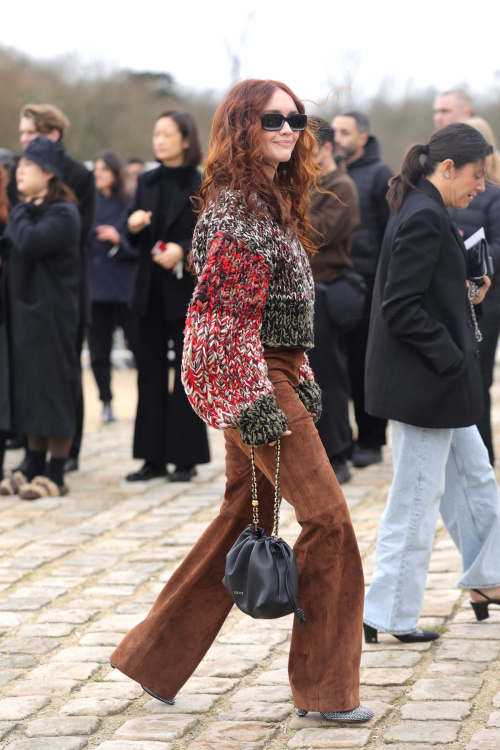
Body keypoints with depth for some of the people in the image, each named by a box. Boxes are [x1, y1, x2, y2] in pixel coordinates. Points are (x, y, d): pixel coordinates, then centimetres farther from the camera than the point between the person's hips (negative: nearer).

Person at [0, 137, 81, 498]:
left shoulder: (63, 214, -12)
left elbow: (30, 243, -26)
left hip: (52, 315, -8)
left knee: (53, 388, -4)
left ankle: (56, 475, 1)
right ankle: (34, 468, 18)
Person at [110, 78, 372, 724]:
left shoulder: (273, 200, 16)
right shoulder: (239, 205, -15)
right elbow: (227, 313, -20)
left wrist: (300, 380, 20)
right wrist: (258, 403, -22)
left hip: (273, 373, 10)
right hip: (250, 378, -10)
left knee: (241, 520, 13)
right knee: (327, 517, -7)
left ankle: (156, 658, 21)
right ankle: (325, 688, 1)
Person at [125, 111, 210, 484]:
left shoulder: (201, 187, -5)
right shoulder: (147, 183, 10)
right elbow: (137, 242, 12)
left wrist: (183, 250, -22)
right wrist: (134, 227, -9)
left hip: (187, 289, -5)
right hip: (151, 290, 5)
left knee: (185, 372, 0)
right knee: (151, 371, 6)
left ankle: (186, 457, 6)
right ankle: (154, 456, 11)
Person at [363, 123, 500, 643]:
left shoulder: (422, 212, 12)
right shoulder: (424, 218, -19)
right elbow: (400, 308, -24)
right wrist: (451, 359, -18)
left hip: (439, 384, 10)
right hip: (424, 384, -10)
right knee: (417, 497, -1)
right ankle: (388, 614, 7)